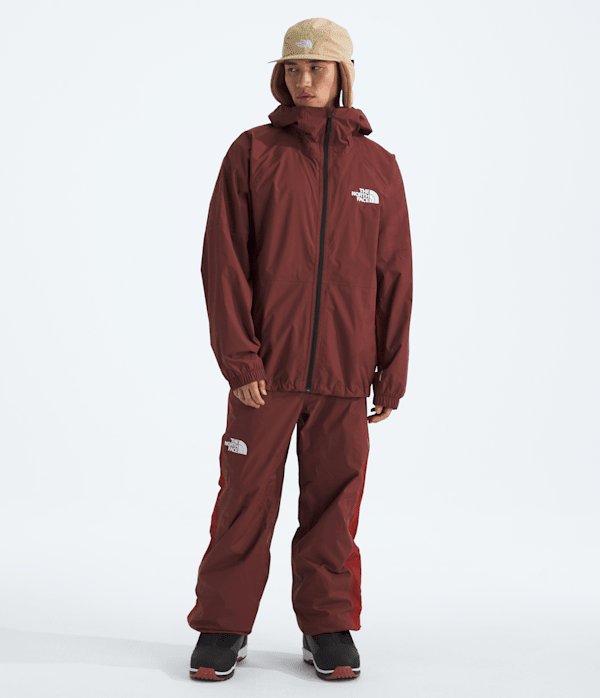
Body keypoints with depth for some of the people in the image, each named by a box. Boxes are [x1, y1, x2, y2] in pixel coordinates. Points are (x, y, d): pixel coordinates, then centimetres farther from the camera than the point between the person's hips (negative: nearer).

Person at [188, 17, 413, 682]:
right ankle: (222, 628, 16)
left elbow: (393, 277, 9)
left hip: (344, 374, 2)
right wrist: (238, 359, -11)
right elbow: (222, 261, -2)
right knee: (246, 497, 3)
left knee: (334, 499, 7)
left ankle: (328, 627, 20)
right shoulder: (253, 153, 2)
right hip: (264, 369, -1)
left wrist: (392, 372, 5)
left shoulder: (377, 166, 8)